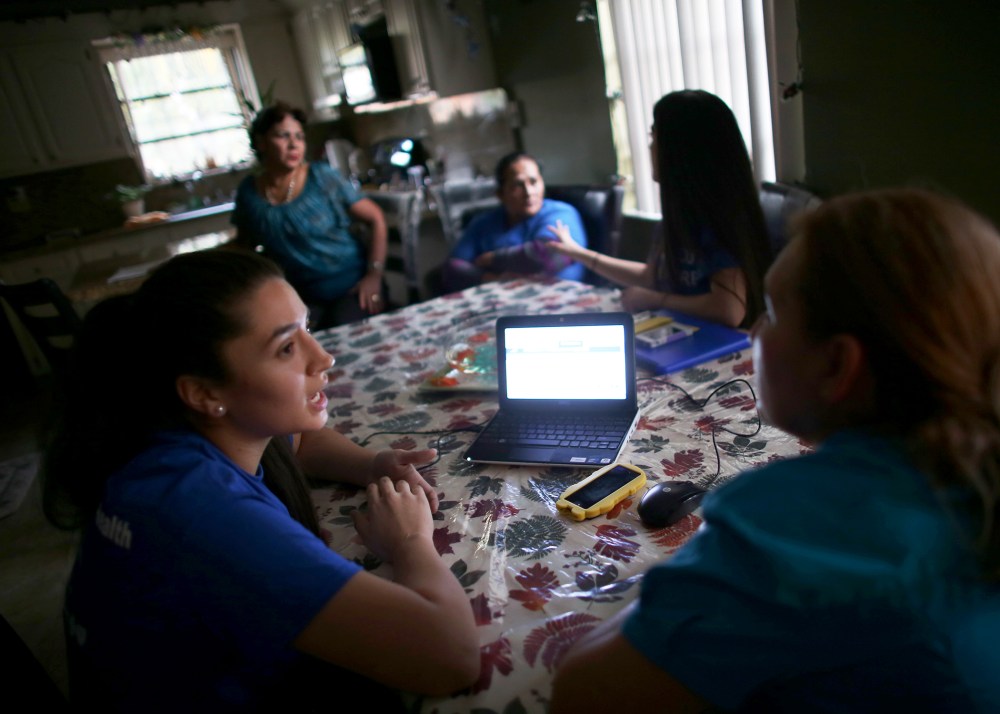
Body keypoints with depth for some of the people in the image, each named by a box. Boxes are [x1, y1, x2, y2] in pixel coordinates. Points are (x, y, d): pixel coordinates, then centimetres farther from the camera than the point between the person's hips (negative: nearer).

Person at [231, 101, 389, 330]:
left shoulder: (322, 177, -5)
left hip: (350, 288, -2)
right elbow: (244, 244, 21)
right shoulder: (249, 191, 4)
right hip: (301, 298, 2)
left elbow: (375, 218, -2)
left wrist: (374, 276, -11)